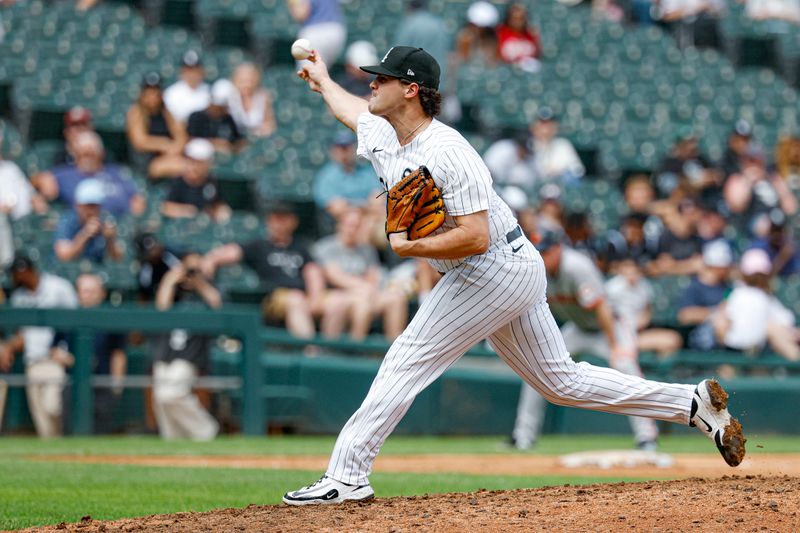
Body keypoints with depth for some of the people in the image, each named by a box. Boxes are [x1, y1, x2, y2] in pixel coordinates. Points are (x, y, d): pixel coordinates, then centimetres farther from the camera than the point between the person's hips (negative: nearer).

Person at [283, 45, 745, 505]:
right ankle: (694, 403, 14)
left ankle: (347, 477, -9)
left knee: (410, 358, -11)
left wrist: (409, 247, -22)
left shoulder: (447, 152, -22)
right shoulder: (379, 135, 6)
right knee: (562, 382, 11)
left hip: (493, 268, -10)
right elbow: (352, 108, 31)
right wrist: (324, 82, 47)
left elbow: (475, 237, -28)